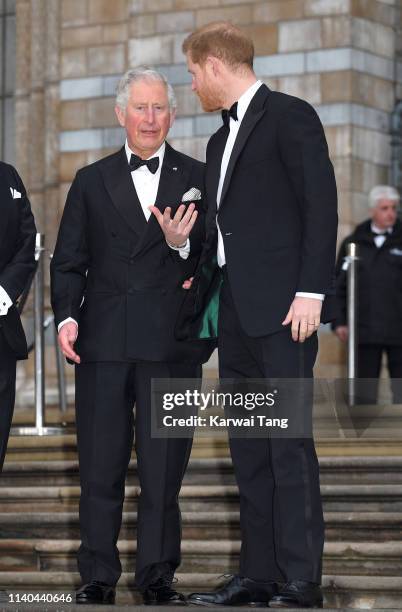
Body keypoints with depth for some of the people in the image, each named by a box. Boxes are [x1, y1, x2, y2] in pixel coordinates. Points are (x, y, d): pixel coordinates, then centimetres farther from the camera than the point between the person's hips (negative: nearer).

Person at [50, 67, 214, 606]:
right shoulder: (91, 181, 11)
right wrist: (66, 316, -4)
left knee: (164, 466, 3)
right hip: (103, 340, 1)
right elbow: (68, 261, 10)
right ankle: (98, 576, 12)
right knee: (100, 466, 4)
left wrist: (183, 246, -17)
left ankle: (158, 575, 13)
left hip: (171, 343, -1)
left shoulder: (199, 179, 7)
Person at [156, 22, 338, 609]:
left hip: (282, 309, -9)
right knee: (248, 448, 8)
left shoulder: (290, 116, -4)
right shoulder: (222, 139, 21)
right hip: (236, 313, 9)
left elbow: (320, 204, -11)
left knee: (289, 444, -9)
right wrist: (194, 283, 17)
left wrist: (311, 291, -17)